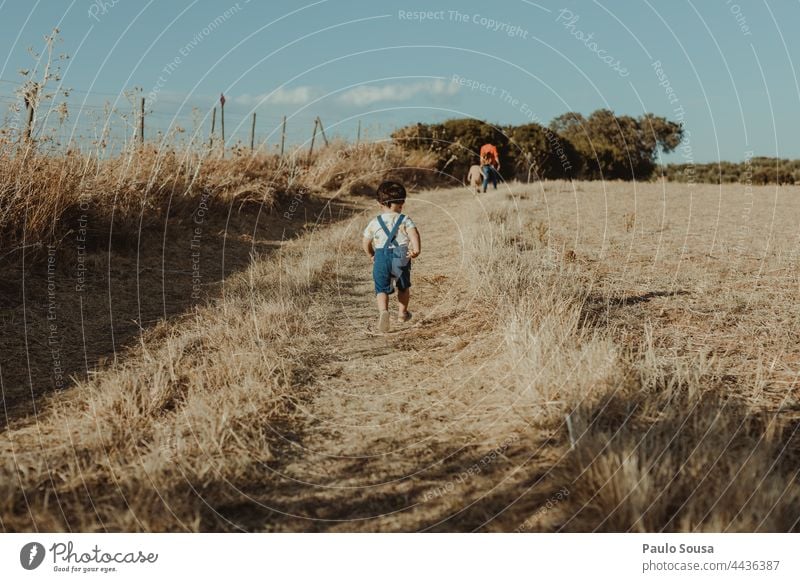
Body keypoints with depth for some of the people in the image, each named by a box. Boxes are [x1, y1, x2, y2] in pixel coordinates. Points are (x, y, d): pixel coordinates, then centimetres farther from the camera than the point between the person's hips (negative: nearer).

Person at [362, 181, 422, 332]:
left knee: (381, 288, -1)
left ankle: (383, 311, -29)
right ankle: (402, 312, 36)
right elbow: (414, 233, -15)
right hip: (401, 256, 0)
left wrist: (372, 255, 32)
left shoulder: (374, 222, 11)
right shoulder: (405, 220, 5)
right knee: (403, 286, 24)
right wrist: (417, 249, -24)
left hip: (381, 257, 0)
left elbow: (365, 243, 16)